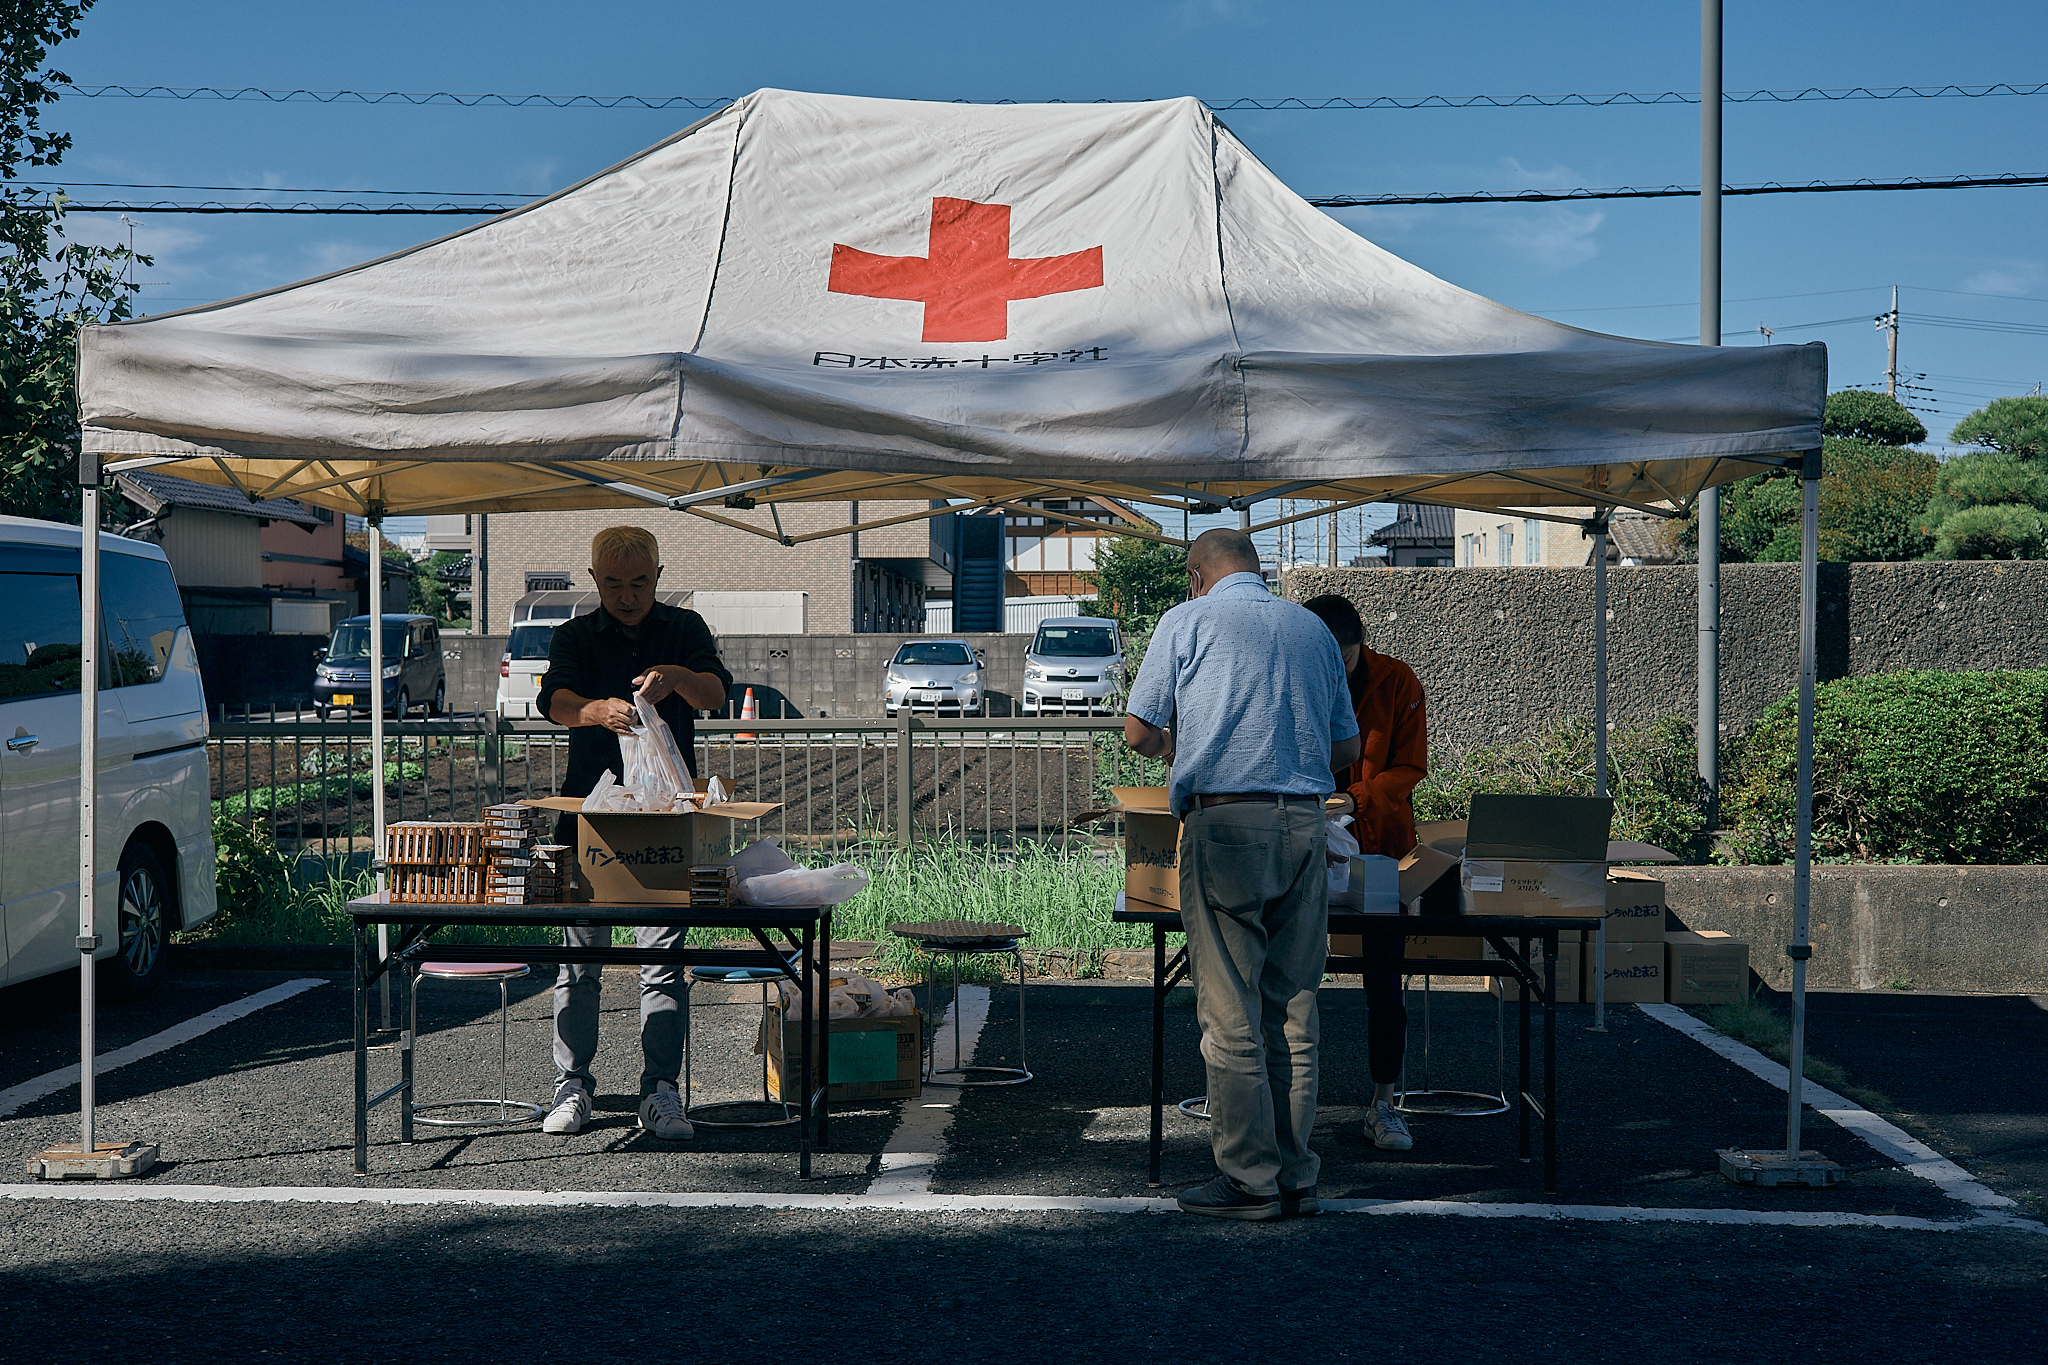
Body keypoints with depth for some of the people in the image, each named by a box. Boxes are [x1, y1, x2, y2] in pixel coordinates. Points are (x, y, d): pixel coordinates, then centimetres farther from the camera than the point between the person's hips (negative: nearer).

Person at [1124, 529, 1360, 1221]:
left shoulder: (1187, 622, 3)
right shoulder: (1314, 629, 16)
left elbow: (1139, 731, 3)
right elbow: (1348, 746, 19)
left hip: (1224, 822, -5)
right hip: (1304, 825, 5)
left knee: (1231, 1016, -1)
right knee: (1293, 1014, 10)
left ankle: (1249, 1181, 1)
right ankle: (1295, 1177, 13)